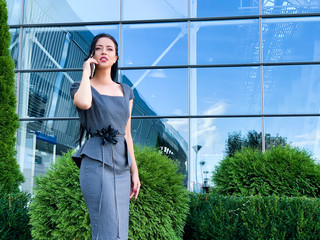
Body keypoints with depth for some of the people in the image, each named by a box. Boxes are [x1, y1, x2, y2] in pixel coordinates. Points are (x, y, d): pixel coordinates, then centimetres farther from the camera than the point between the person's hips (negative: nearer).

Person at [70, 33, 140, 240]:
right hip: (97, 163, -6)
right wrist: (86, 71, -8)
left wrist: (134, 171, 12)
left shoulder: (126, 91, 16)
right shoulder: (82, 87, 2)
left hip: (121, 165, 6)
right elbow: (84, 103, -25)